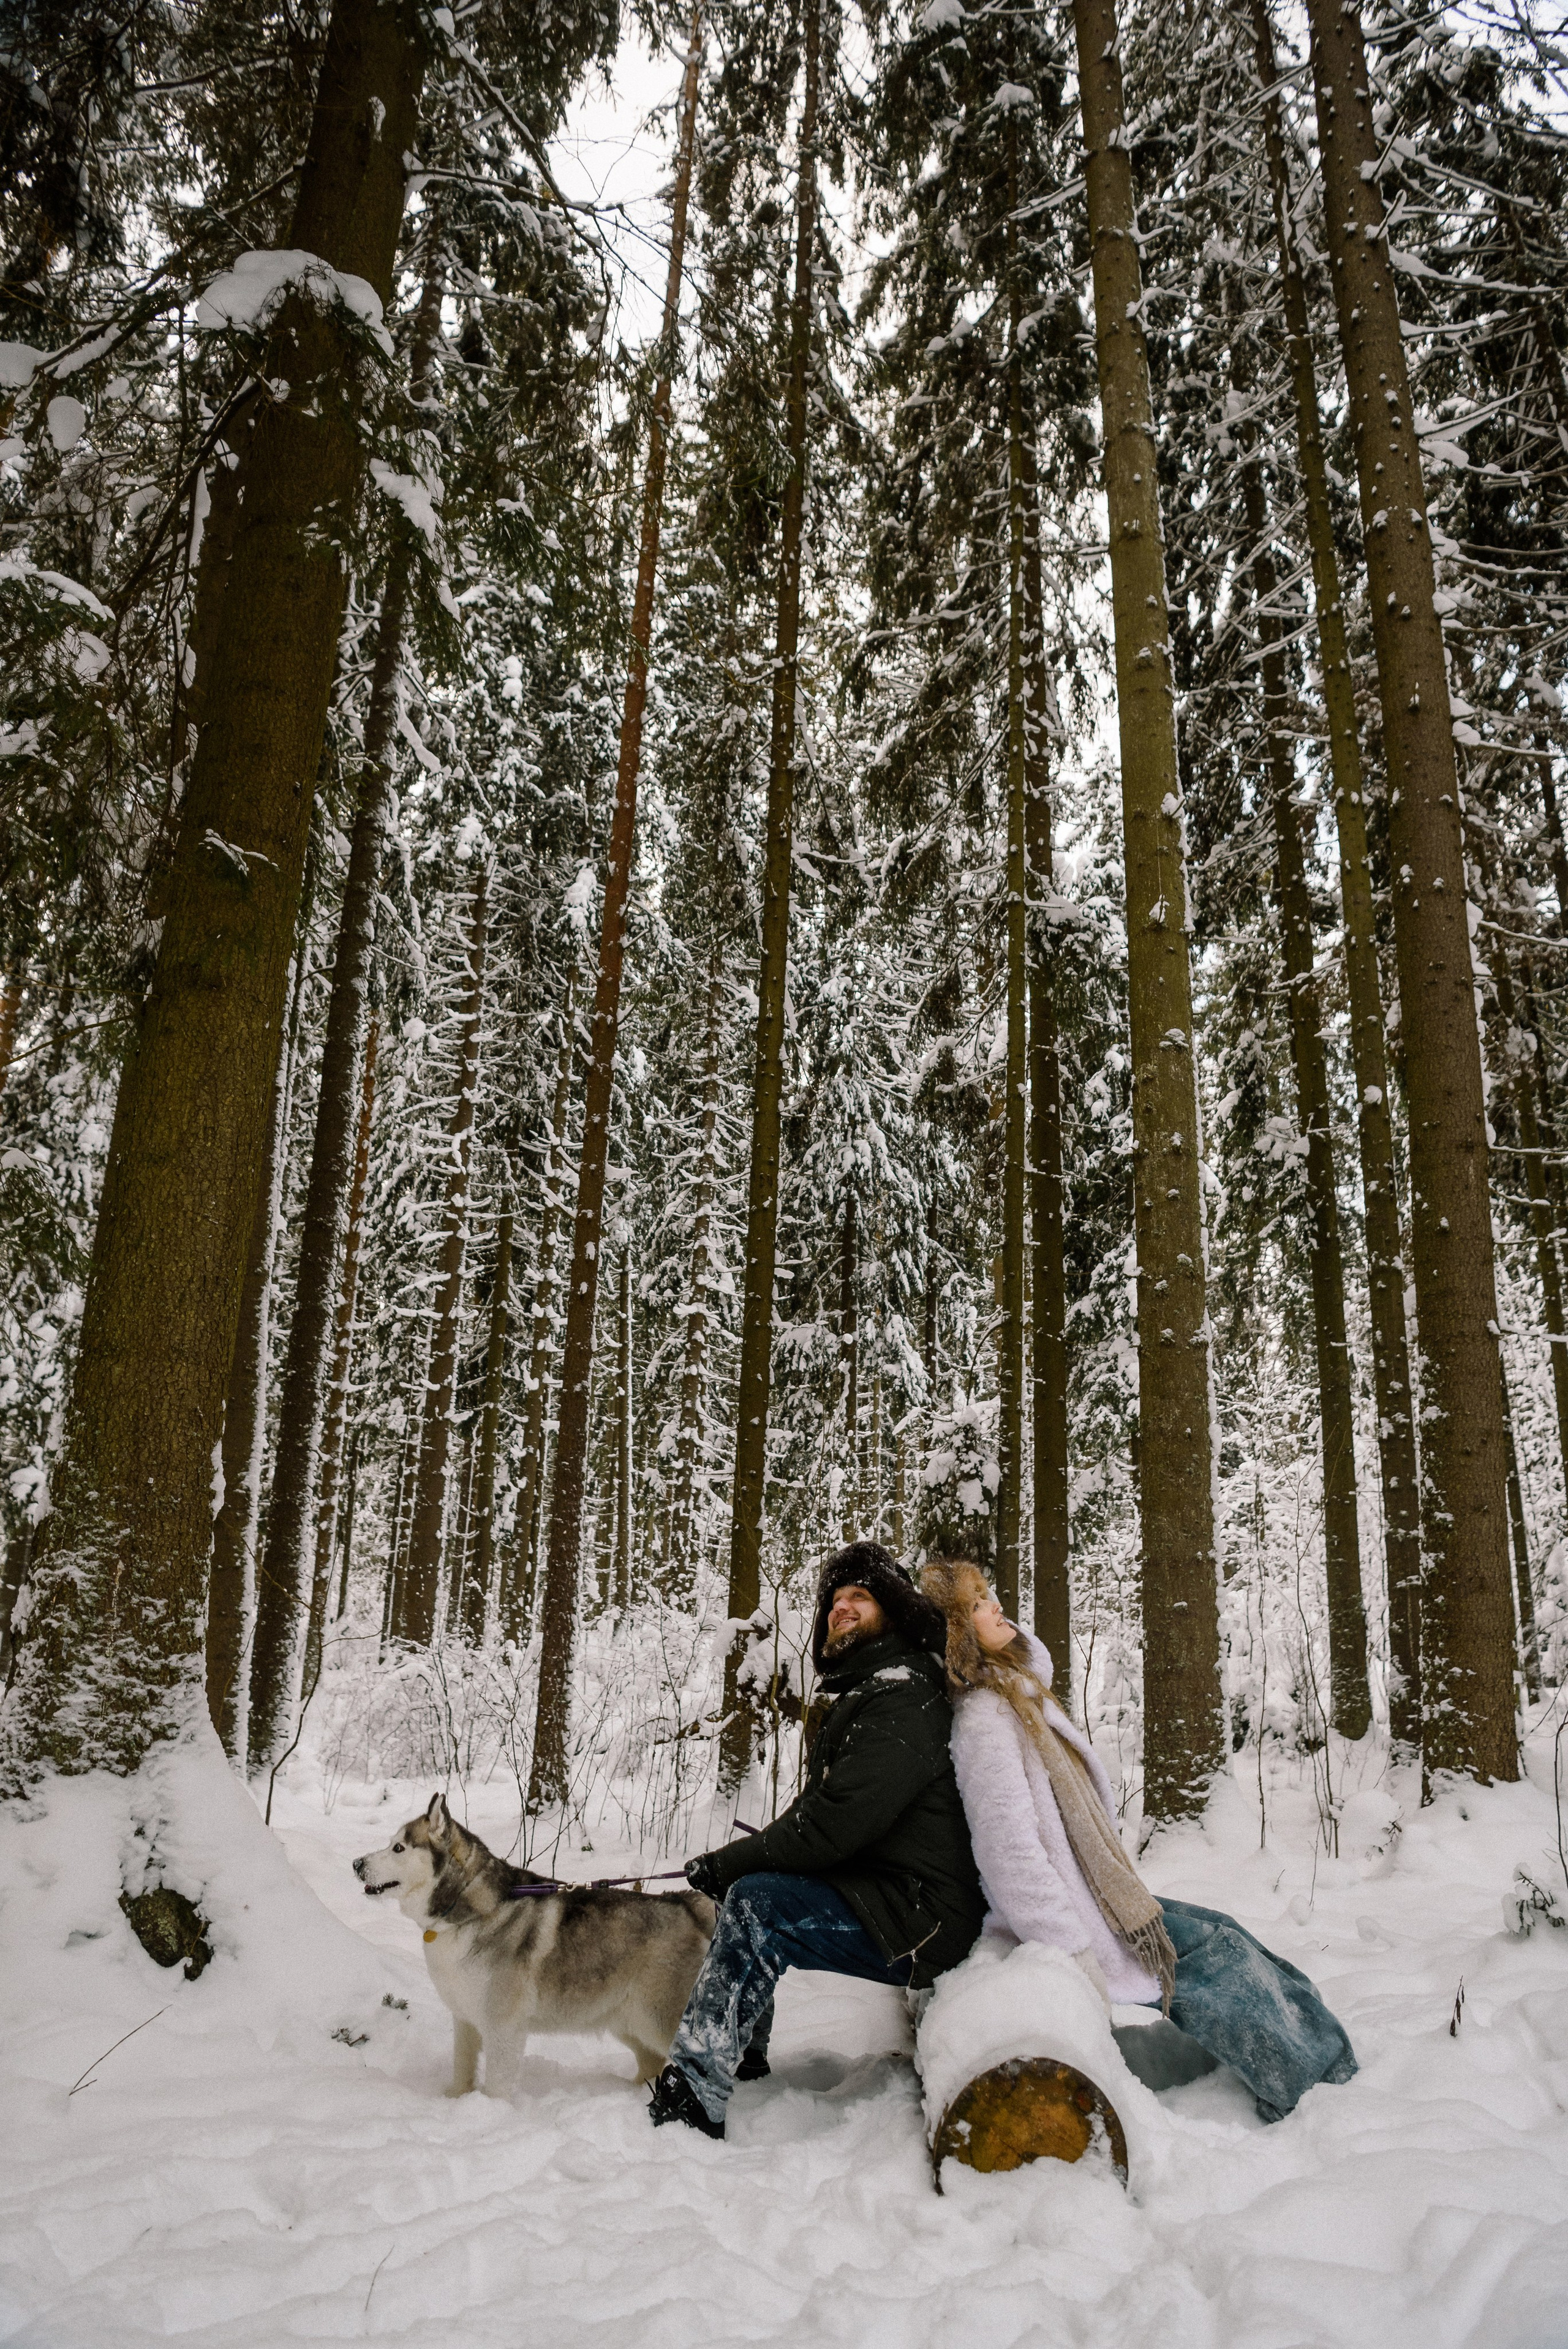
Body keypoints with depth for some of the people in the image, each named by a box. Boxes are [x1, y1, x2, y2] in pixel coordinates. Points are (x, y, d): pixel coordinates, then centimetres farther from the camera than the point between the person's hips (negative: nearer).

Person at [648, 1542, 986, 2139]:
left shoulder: (903, 1703, -16)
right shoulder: (865, 1696, 18)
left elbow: (835, 1822, -24)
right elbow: (819, 1813, 17)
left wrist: (726, 1863, -14)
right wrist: (736, 1863, 2)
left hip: (920, 1921, -11)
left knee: (758, 1905, -25)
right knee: (749, 1894, 12)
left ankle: (691, 2098, -26)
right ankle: (742, 2059, 19)